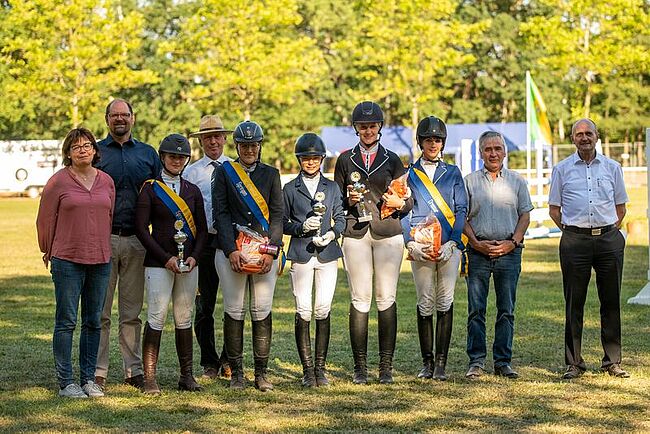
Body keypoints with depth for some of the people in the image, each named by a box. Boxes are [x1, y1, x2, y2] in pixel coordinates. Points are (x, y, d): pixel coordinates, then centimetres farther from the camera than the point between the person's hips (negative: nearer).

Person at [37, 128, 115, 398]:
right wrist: (49, 251, 10)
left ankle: (88, 378, 17)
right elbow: (45, 219, 2)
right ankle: (65, 382, 3)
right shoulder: (59, 181, -5)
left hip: (100, 260, 4)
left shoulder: (106, 181, 8)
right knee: (66, 322, -1)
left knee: (93, 322, 9)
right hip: (67, 261, -4)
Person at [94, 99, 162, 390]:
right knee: (100, 310, -1)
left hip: (136, 240, 2)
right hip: (103, 238, -2)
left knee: (132, 311, 8)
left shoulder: (148, 154, 13)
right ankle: (98, 371, 3)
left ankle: (133, 369, 14)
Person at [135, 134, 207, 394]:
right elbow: (142, 229, -7)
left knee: (184, 319, 8)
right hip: (158, 263, -4)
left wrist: (194, 256, -5)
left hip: (189, 263, 4)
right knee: (156, 318, -8)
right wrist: (166, 258, -13)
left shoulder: (193, 191, 13)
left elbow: (202, 229, 12)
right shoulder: (150, 189, 0)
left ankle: (186, 376, 13)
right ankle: (150, 378, -6)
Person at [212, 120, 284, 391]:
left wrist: (271, 251, -6)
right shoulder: (224, 172, 8)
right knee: (234, 310, -1)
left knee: (262, 311, 0)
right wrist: (232, 251, -11)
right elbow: (220, 213, 0)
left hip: (264, 250, 1)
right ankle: (236, 373, 6)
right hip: (231, 250, -1)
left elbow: (278, 214, 7)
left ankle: (261, 373, 5)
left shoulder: (271, 174, 13)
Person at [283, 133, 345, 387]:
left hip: (327, 254, 1)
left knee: (323, 311, -2)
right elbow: (282, 223, 7)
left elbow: (340, 219, 12)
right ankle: (307, 370, 1)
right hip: (301, 254, -1)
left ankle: (320, 368, 6)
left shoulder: (331, 187, 12)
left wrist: (332, 233, -8)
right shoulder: (290, 189, 7)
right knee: (303, 312, -4)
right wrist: (302, 227, -12)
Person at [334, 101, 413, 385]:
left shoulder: (392, 160, 11)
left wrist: (399, 203, -11)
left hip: (388, 233, 0)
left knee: (386, 299, -4)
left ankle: (386, 366, 0)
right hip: (355, 234, 0)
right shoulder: (345, 160, 12)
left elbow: (409, 201, 11)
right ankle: (360, 367, 1)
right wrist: (349, 200, -8)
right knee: (360, 299, -3)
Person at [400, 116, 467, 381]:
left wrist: (451, 244, -7)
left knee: (445, 303, -6)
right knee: (425, 304, -1)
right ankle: (427, 362, 6)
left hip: (449, 246, 0)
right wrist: (412, 244, -9)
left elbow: (461, 210, 7)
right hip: (421, 247, 0)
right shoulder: (409, 174, 12)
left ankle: (441, 363, -3)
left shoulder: (452, 173, 14)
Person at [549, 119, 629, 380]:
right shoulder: (562, 170, 8)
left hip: (609, 239, 1)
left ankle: (612, 361, 10)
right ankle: (574, 363, 5)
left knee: (611, 301, 3)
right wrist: (569, 230, 4)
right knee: (574, 302, 0)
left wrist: (611, 230, 9)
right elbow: (554, 209, 12)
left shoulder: (612, 168, 12)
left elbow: (620, 206, 19)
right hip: (575, 239, -1)